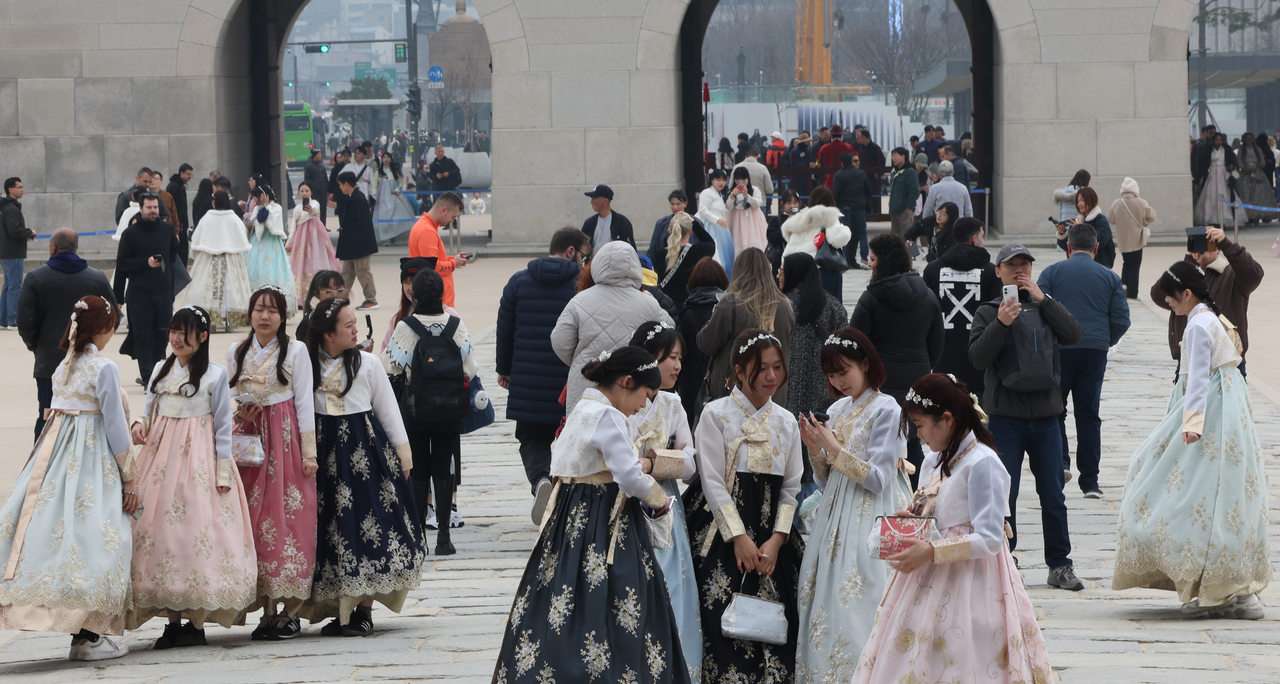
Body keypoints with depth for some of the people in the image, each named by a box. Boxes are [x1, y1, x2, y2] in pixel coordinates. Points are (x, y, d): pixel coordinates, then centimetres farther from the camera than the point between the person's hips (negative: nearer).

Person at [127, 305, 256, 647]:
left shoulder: (215, 375, -1)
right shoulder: (161, 370, 13)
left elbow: (223, 426, -1)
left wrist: (223, 471, -6)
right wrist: (140, 424, -4)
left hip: (198, 459, -5)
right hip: (161, 455, 5)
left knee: (196, 527, -8)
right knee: (161, 528, 0)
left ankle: (196, 623, -3)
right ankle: (172, 622, 6)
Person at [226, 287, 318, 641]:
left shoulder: (295, 350, 2)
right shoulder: (236, 353, 12)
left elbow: (304, 401, 0)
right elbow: (227, 401, 15)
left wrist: (309, 452, -5)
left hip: (284, 438, -3)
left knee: (287, 516, -8)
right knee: (254, 518, -2)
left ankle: (290, 610, -4)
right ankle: (267, 609, 1)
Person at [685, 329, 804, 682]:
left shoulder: (786, 422, 11)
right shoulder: (716, 415, -2)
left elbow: (791, 488, 9)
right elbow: (712, 481, -7)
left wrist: (776, 540, -6)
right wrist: (740, 538, -14)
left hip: (772, 539, 4)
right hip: (724, 535, -4)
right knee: (725, 623, -10)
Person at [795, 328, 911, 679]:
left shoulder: (885, 409, -9)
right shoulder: (837, 410, 13)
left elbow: (876, 478, -14)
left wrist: (835, 448, -17)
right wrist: (816, 449, -3)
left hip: (871, 518, -7)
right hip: (836, 516, 7)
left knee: (854, 610, -11)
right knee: (825, 607, 4)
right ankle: (823, 673, 9)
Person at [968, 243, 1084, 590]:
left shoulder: (1045, 309, 11)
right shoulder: (988, 312, 4)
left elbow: (1074, 336, -5)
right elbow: (978, 358, -8)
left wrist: (1042, 299, -9)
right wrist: (1000, 324, -21)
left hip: (1045, 415, 2)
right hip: (1006, 415, -2)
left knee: (1053, 494, 5)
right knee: (1004, 496, -1)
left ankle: (1060, 564, 12)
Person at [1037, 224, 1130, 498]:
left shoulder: (1052, 272, 3)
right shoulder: (1110, 278, 9)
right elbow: (1121, 320, 3)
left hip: (1059, 349, -2)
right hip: (1095, 352, 2)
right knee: (1088, 415, 6)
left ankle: (1059, 462, -10)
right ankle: (1090, 482, 4)